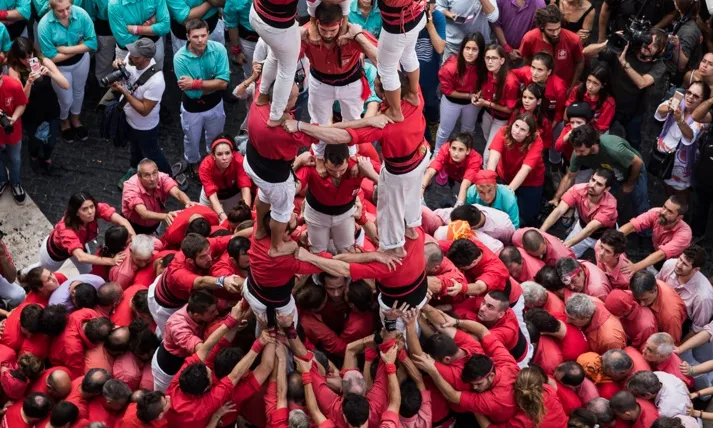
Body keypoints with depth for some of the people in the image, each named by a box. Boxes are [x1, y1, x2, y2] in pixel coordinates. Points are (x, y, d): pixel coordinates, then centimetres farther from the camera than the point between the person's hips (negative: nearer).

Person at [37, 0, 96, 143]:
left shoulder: (81, 14, -28)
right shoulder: (45, 24, -32)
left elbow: (92, 43, -22)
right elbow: (51, 57, -27)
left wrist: (67, 49, -29)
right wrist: (79, 47, -23)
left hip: (81, 60, 3)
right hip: (59, 66, -3)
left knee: (78, 92, 27)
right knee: (66, 99, 16)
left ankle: (75, 120, 58)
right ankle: (64, 122, 51)